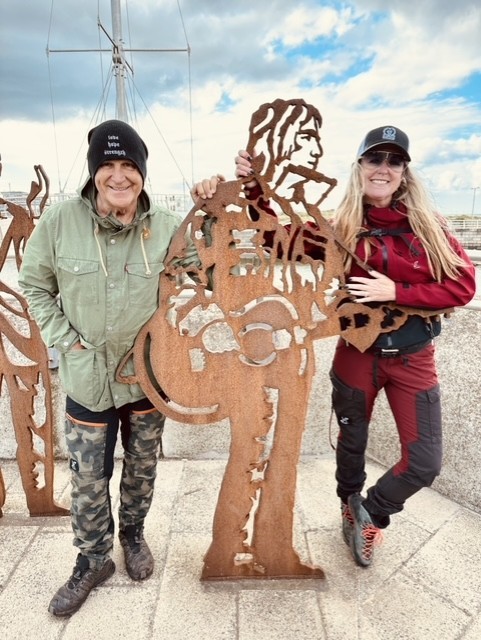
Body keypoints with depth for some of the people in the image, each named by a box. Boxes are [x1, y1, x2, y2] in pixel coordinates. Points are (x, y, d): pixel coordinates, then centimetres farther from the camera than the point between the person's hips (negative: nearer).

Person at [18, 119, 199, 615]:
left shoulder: (167, 227, -10)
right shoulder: (59, 221, -12)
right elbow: (34, 285, 0)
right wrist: (65, 340, -7)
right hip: (87, 377, 0)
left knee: (142, 469, 21)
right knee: (87, 480, 14)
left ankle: (133, 535, 50)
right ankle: (92, 560, 42)